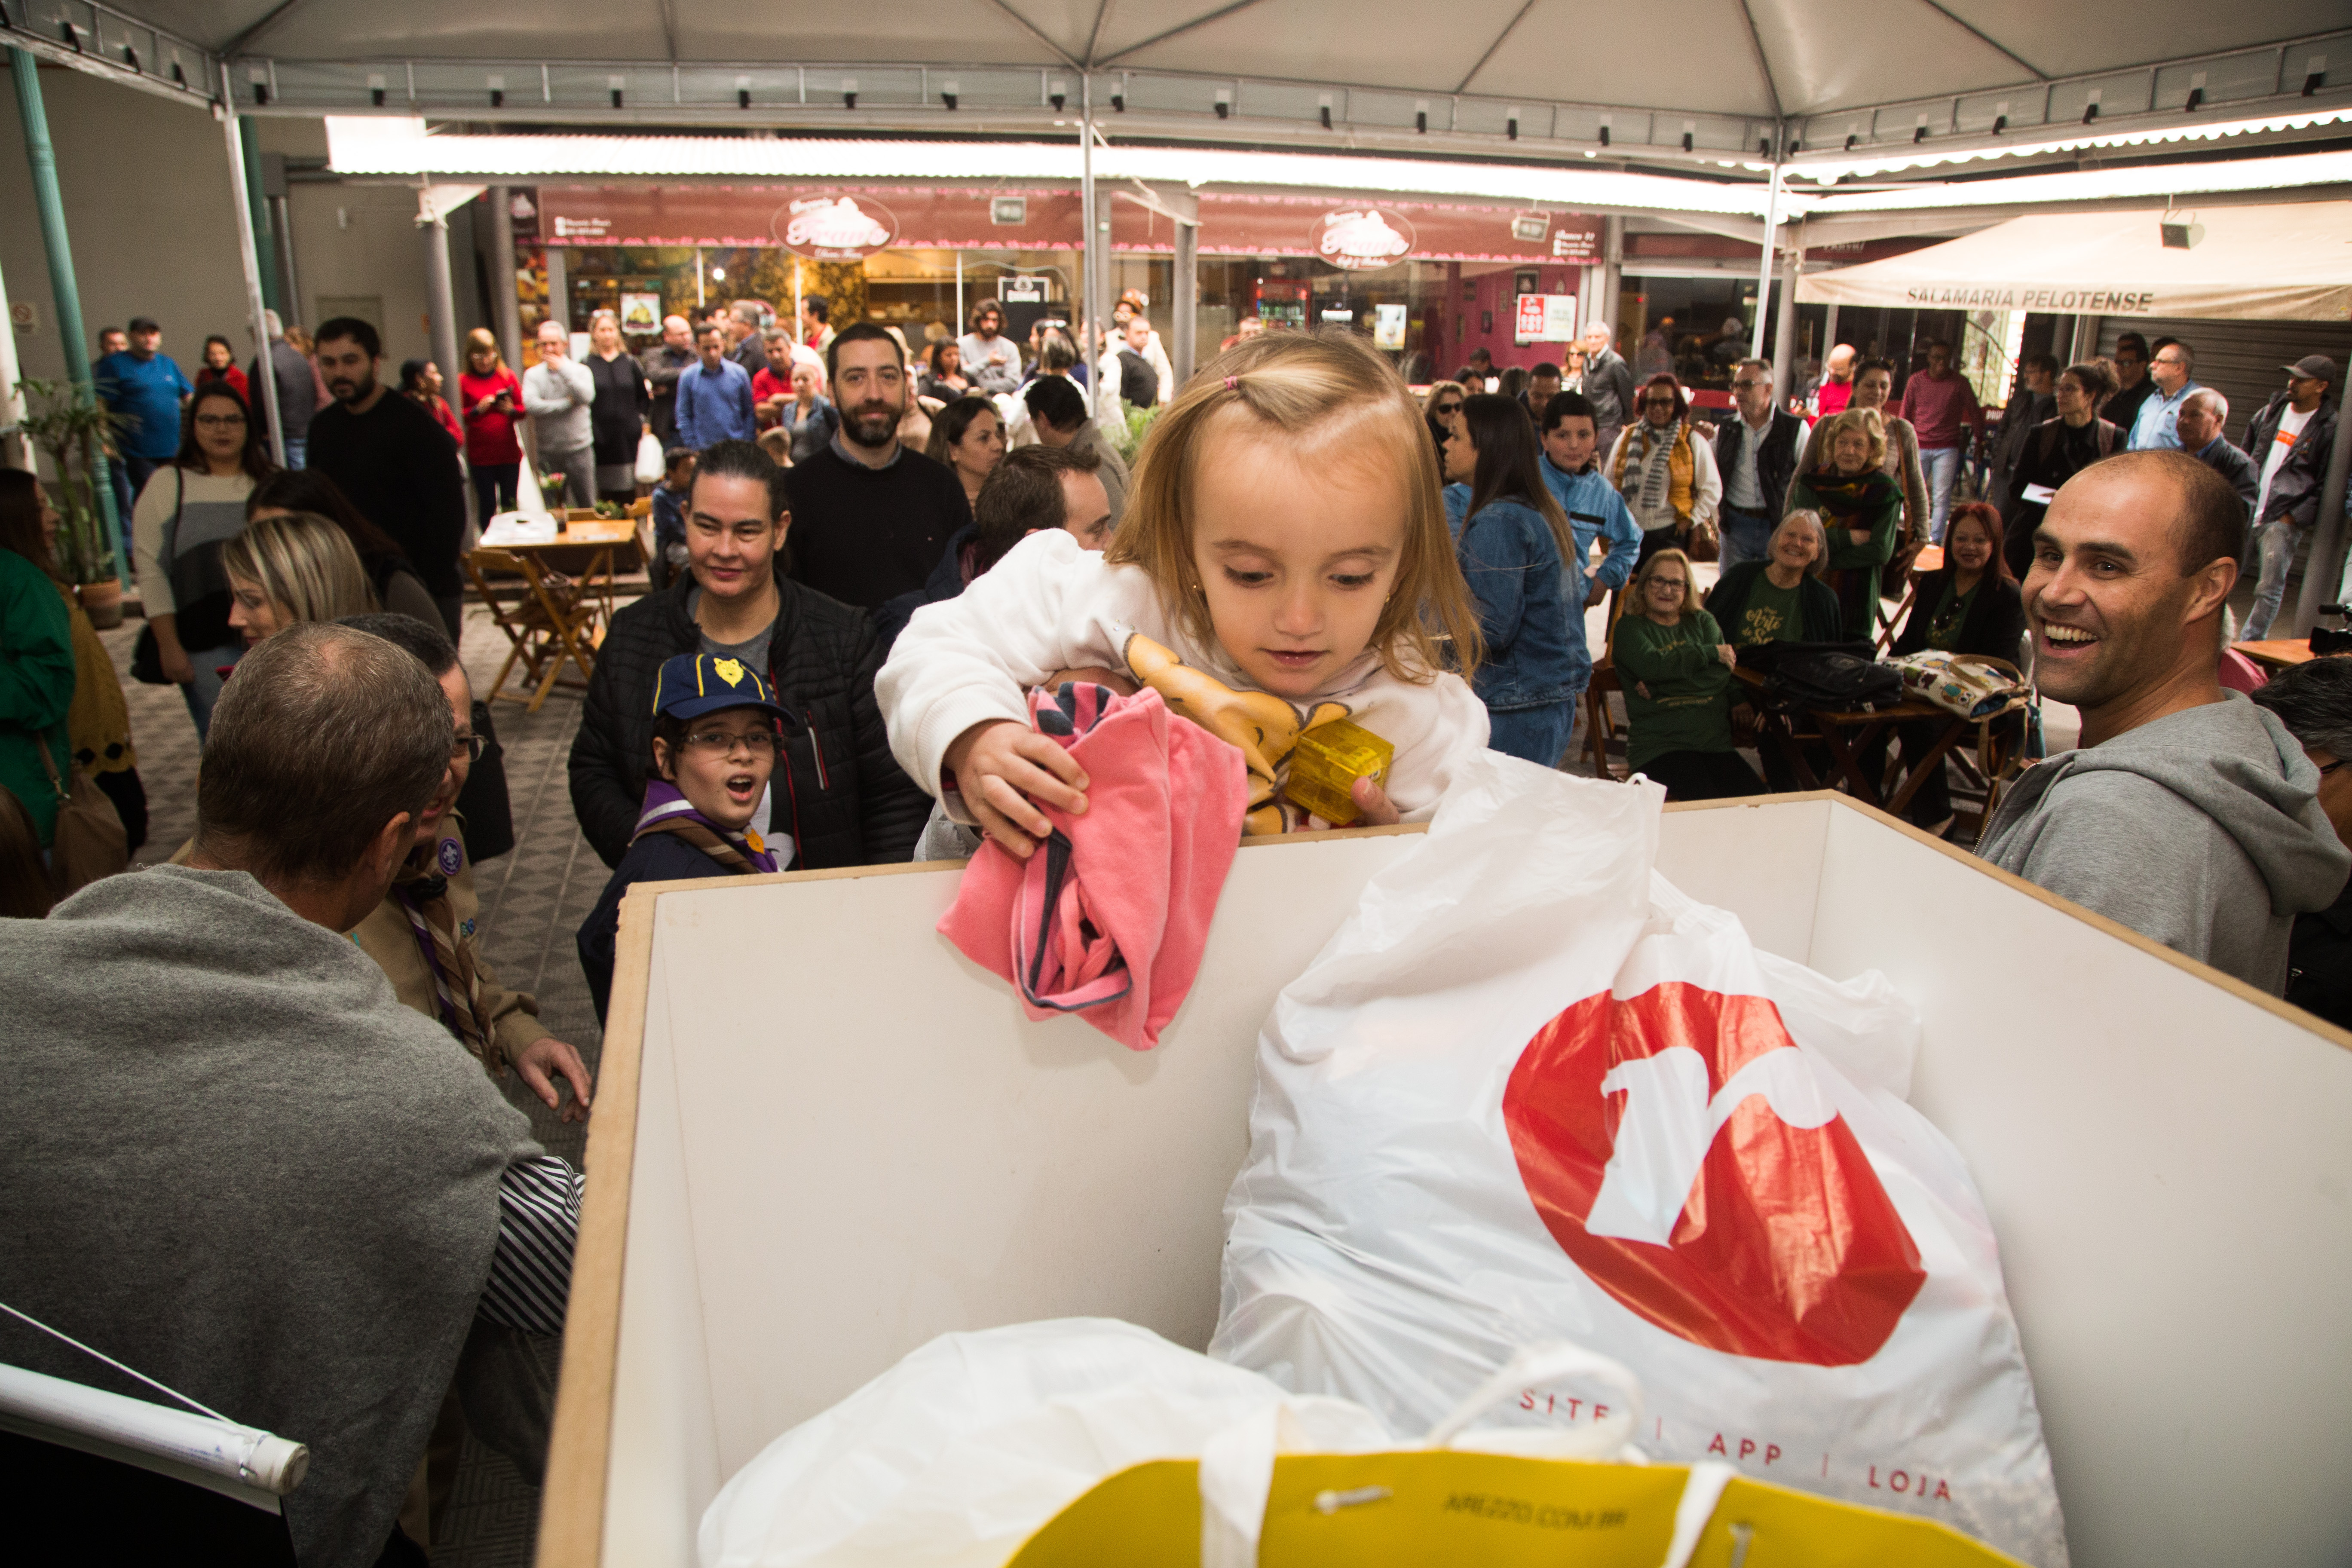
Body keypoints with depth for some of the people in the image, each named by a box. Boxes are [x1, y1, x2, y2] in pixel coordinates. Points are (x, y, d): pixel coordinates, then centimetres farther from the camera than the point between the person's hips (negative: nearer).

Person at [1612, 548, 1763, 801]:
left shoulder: (1702, 621, 21)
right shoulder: (1630, 627, 11)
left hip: (1716, 740, 4)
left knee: (1757, 798, -22)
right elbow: (1651, 664, -11)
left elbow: (1723, 672, 2)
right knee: (1705, 801, -29)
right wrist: (1711, 652, 0)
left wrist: (1660, 686, -9)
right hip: (1660, 746, -4)